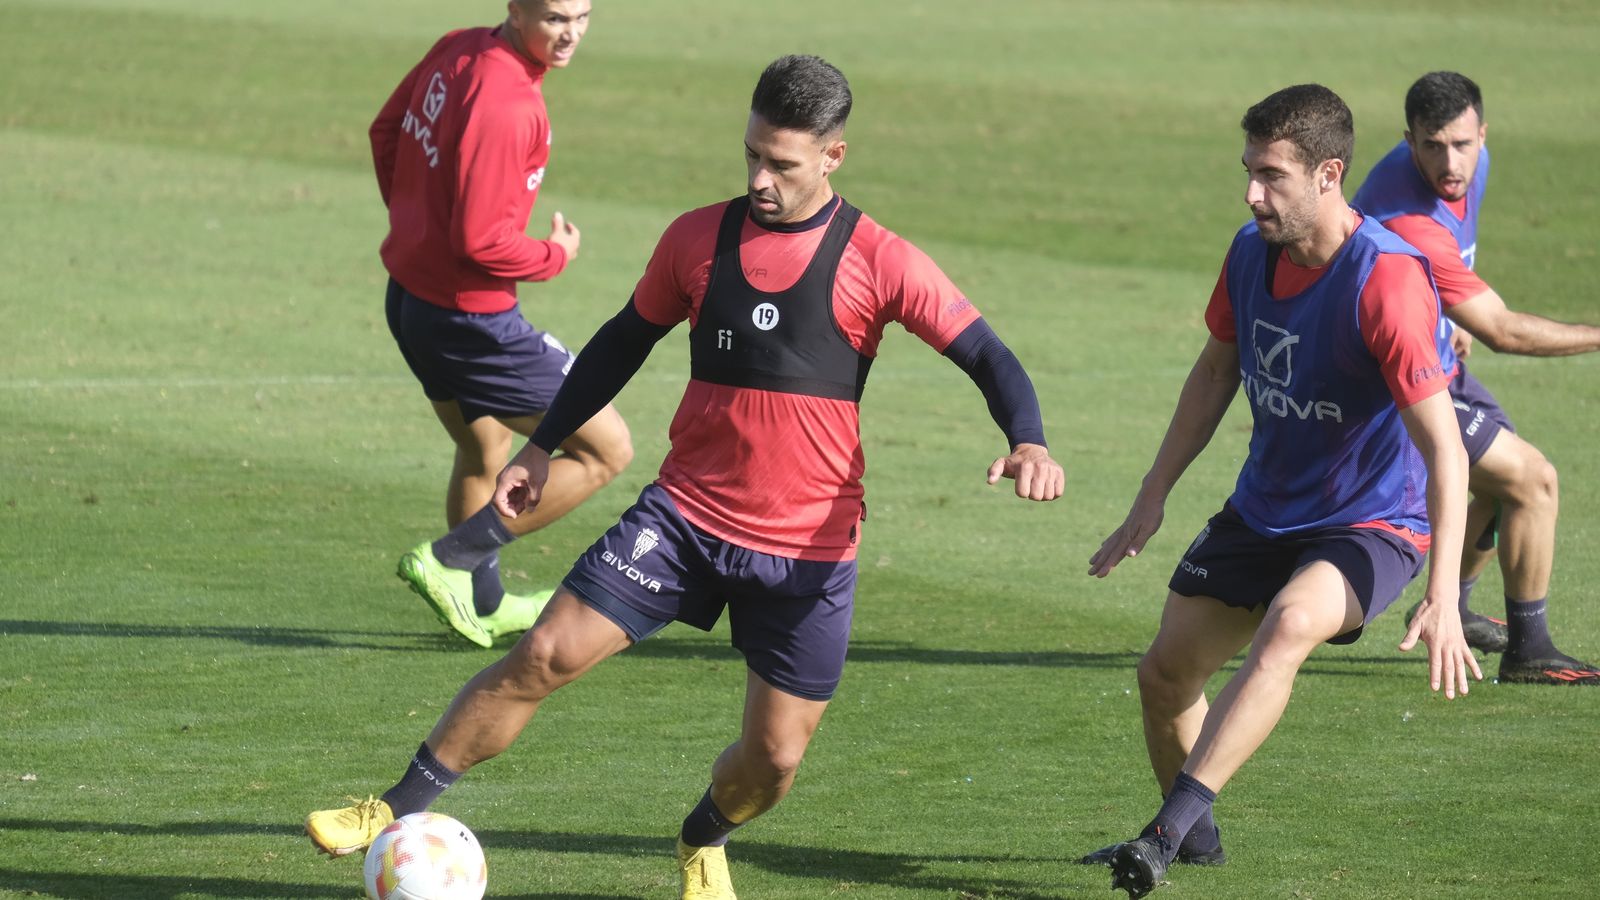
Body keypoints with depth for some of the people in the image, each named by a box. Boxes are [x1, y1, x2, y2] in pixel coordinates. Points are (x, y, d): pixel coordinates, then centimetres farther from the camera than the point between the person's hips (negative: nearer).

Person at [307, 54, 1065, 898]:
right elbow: (627, 339, 16)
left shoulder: (879, 263, -9)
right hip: (686, 513, 2)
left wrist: (1027, 443, -28)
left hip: (810, 547, -2)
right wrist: (542, 446, 16)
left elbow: (985, 355, -8)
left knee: (775, 758, 1)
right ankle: (399, 810, 0)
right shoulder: (698, 239, 1)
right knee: (542, 656, -10)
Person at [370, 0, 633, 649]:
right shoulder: (505, 104, -28)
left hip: (410, 296, 9)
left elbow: (387, 130, 16)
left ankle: (481, 606, 45)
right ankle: (450, 563, 2)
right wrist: (555, 256, -9)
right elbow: (482, 240, -27)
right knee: (605, 449, 1)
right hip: (469, 319, -9)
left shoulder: (455, 52, 0)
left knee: (482, 452, 30)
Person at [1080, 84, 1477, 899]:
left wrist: (1442, 599, -34)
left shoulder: (1388, 281, -27)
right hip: (1261, 514, 8)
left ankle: (1166, 833, -40)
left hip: (1369, 526, -8)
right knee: (1165, 673, 9)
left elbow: (1443, 447, -28)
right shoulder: (1252, 251, -4)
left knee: (1285, 631, -36)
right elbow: (1217, 371, 14)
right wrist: (1152, 497, 13)